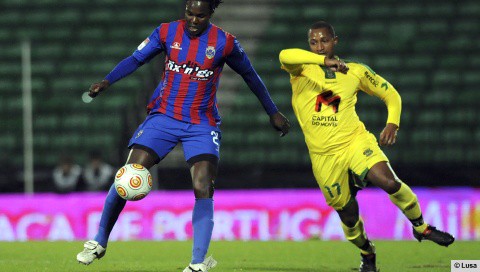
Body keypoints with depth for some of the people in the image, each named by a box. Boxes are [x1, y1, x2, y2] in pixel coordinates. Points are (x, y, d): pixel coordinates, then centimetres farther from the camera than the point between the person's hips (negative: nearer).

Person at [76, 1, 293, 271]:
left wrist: (273, 112, 14)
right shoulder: (167, 32, -2)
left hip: (202, 125, -1)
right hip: (163, 117, 1)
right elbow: (136, 59, 0)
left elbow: (250, 76, 7)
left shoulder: (224, 42, -6)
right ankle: (99, 243, 8)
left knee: (203, 189, -17)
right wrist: (107, 81, -16)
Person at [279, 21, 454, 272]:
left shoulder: (356, 72, 6)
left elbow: (391, 95, 16)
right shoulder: (301, 69, -1)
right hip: (324, 156, 0)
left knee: (390, 182, -26)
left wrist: (392, 123, -3)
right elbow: (285, 56, -26)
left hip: (356, 141, 0)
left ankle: (420, 227, -1)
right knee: (349, 218, 5)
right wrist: (325, 60, -37)